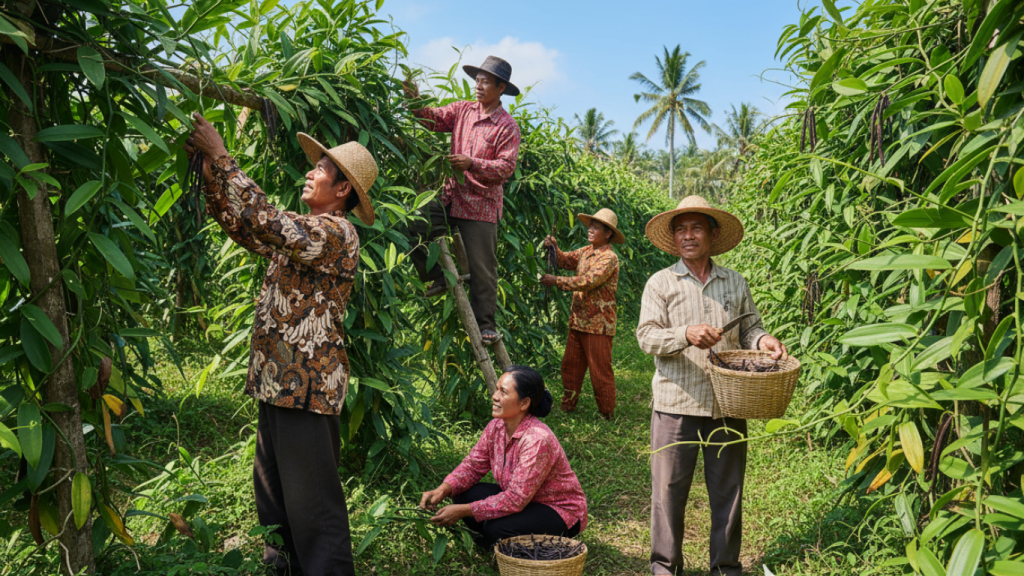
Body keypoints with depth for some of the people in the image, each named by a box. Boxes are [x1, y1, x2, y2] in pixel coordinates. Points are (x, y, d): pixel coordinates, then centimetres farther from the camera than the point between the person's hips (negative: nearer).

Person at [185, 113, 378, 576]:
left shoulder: (337, 233, -13)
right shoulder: (301, 230, 18)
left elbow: (265, 221, -25)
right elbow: (240, 225, 21)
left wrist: (223, 158, -18)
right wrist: (211, 172, 9)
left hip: (306, 384, -10)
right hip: (280, 380, 10)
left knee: (311, 499, -3)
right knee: (273, 492, 18)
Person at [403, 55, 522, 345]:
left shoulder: (507, 126, -5)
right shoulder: (462, 110, 10)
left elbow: (506, 167, -12)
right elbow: (434, 119, 3)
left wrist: (472, 163, -25)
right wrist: (416, 101, -16)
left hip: (482, 205, -4)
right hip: (451, 197, 5)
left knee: (482, 267, 0)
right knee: (413, 228, -11)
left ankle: (486, 324, 13)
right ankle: (437, 277, 11)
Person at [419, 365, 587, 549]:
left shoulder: (537, 439, -32)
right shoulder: (496, 427, -9)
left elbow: (516, 499, -32)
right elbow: (473, 465, -1)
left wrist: (463, 511, -31)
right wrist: (442, 490, -19)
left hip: (561, 512, -7)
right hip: (523, 501, 7)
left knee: (498, 527, -30)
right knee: (463, 494, -12)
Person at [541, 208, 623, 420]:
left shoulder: (609, 258, -14)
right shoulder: (586, 251, 12)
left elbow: (587, 281, -24)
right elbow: (565, 261, 15)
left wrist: (556, 281, -22)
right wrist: (554, 248, -5)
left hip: (598, 324, -8)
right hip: (578, 320, 8)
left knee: (600, 371, 0)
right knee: (570, 365, 13)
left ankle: (607, 415, 13)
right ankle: (567, 407, 25)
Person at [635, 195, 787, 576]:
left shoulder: (736, 283, 11)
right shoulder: (660, 283, 2)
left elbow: (749, 329, 14)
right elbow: (646, 336, -7)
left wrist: (763, 341, -8)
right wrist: (685, 335, -24)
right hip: (677, 403, -2)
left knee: (728, 488, 12)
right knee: (669, 487, 4)